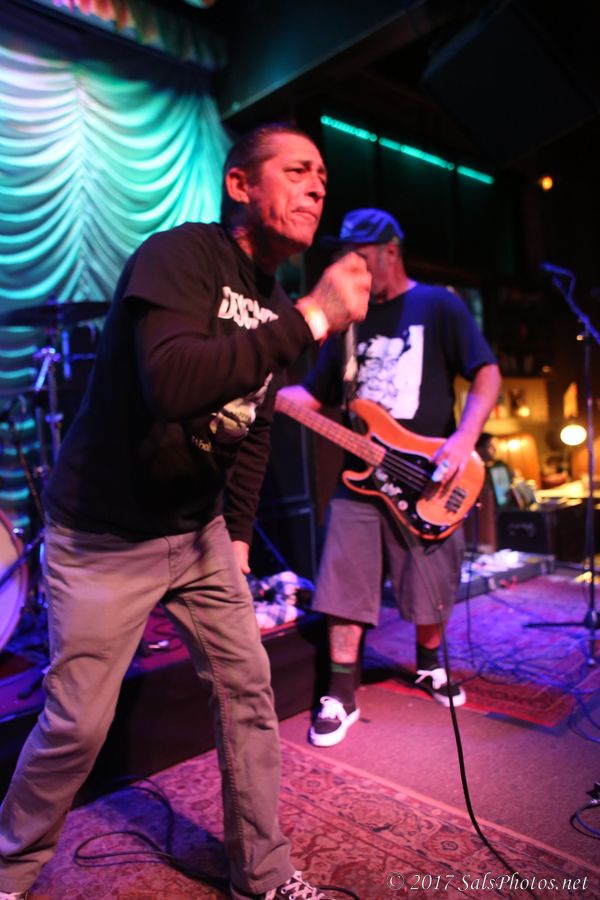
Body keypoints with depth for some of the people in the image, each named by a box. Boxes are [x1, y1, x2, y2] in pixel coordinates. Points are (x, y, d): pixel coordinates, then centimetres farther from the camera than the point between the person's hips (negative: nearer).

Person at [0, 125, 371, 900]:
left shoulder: (275, 304, 8)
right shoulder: (179, 255, -17)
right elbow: (171, 384, -37)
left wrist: (239, 535, 13)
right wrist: (311, 319, -34)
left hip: (199, 532, 7)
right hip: (103, 538, -7)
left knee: (248, 687, 8)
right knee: (77, 726, 3)